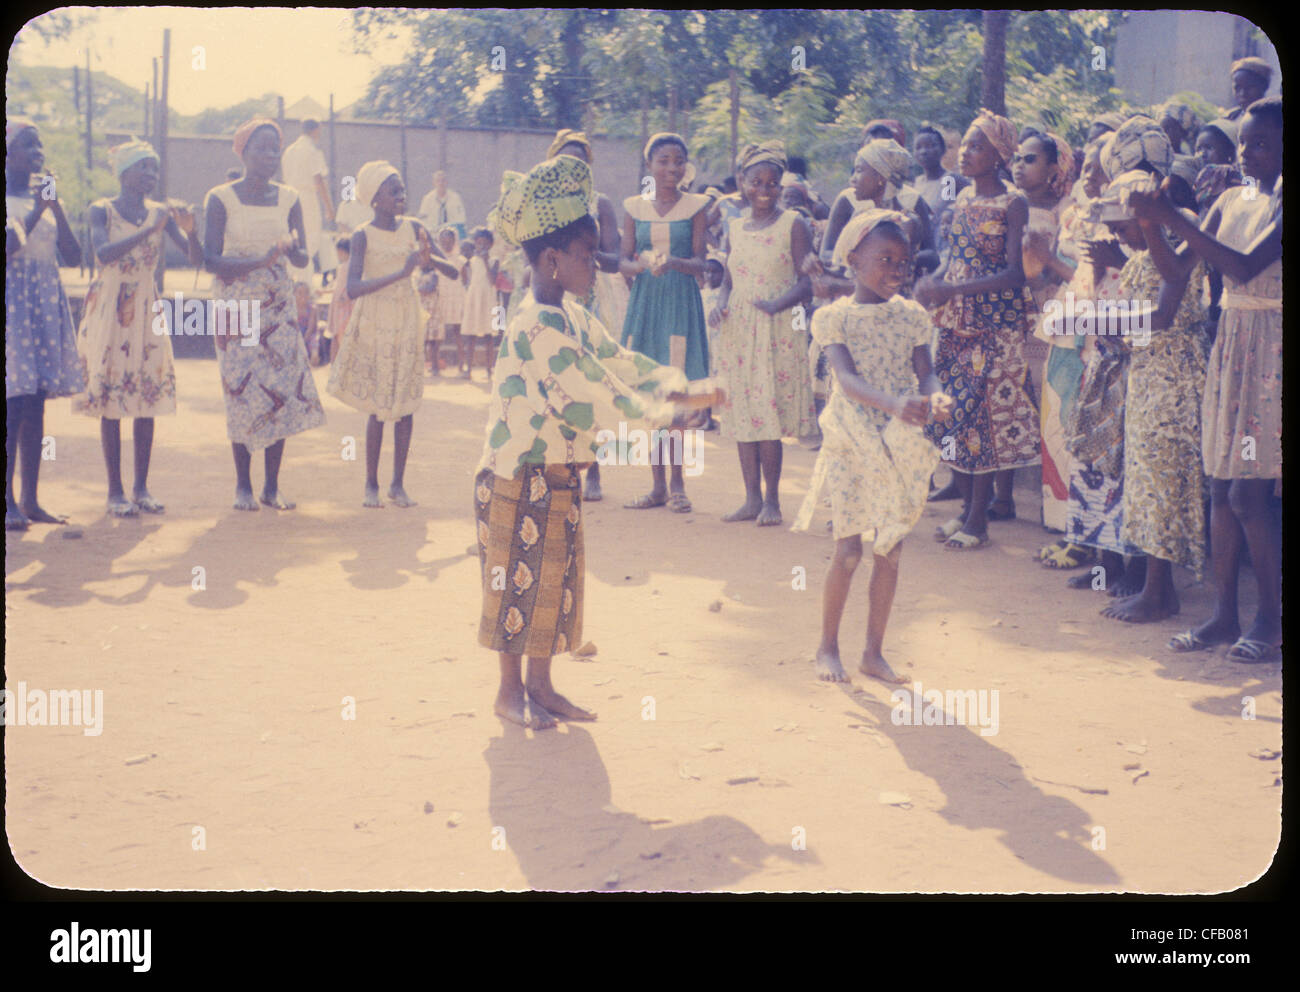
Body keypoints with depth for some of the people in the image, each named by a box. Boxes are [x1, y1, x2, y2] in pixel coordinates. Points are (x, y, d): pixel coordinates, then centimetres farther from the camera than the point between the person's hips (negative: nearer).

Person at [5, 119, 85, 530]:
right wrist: (34, 213, -16)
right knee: (15, 403, -11)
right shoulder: (8, 201, -3)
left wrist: (57, 207, -3)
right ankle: (9, 501, -8)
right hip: (13, 303, -6)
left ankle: (30, 500, 9)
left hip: (47, 305, 6)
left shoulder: (44, 196, 16)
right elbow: (8, 249, -17)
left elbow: (74, 255, 7)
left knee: (36, 404, 6)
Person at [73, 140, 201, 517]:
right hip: (109, 310, -4)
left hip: (146, 310, 4)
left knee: (149, 397, 2)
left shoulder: (160, 213, 6)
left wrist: (190, 231, -21)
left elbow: (195, 258, -1)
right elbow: (104, 253, -21)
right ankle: (115, 491, 1)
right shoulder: (102, 210, -3)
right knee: (111, 401, -3)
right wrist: (147, 232, -28)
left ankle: (141, 488, 9)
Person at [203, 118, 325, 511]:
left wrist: (291, 250, -21)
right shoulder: (221, 199, -4)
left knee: (283, 390, -3)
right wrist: (261, 261, -24)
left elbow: (303, 258, 3)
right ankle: (243, 485, 7)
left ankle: (272, 486, 5)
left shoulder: (288, 199, 7)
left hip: (278, 307, 3)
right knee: (243, 392, -4)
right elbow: (211, 260, -12)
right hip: (235, 306, -3)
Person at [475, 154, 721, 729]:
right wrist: (663, 413, -17)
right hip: (521, 480, -9)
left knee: (554, 582, 15)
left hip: (558, 477, 10)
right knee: (520, 584, 3)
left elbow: (620, 361, 12)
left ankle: (541, 685, 27)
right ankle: (510, 692, 17)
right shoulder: (541, 327, -24)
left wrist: (680, 389, -1)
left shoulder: (572, 318, 8)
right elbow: (599, 394, -25)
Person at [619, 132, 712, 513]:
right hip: (645, 300, 2)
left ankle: (677, 482, 4)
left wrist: (674, 262, -24)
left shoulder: (695, 206, 2)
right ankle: (658, 485, 8)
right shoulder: (635, 208, 8)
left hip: (681, 302, -2)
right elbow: (624, 261, 6)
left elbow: (700, 263, -3)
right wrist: (642, 265, -16)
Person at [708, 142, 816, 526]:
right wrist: (720, 304, -3)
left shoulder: (793, 225, -3)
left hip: (777, 331, -5)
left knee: (769, 412, -7)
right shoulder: (736, 227, 12)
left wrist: (778, 304, -24)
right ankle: (752, 498, 13)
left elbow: (805, 282, -7)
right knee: (740, 412, 6)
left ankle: (772, 499, 3)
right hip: (737, 330, 5)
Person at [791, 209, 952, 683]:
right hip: (853, 443, -4)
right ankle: (828, 647, 14)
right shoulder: (834, 316, -7)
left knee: (890, 551, 6)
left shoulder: (911, 315, 5)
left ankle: (874, 652, 17)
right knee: (848, 551, -3)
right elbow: (847, 377, -21)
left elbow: (924, 370, -3)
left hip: (901, 445, 4)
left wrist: (936, 396, -28)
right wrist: (892, 404, -39)